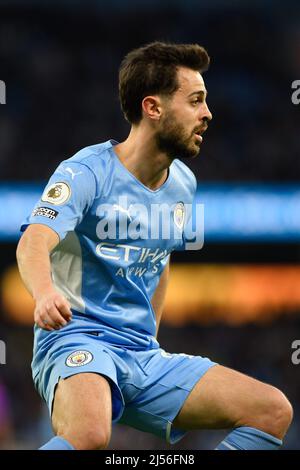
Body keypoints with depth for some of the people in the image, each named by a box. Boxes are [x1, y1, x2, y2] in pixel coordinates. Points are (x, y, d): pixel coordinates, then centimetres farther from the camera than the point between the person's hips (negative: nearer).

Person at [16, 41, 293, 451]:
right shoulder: (87, 172, -10)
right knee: (90, 435, -40)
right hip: (76, 340, -8)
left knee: (273, 411, -5)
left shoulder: (183, 184, 13)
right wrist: (45, 292, -49)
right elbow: (33, 243, -27)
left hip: (144, 355, 8)